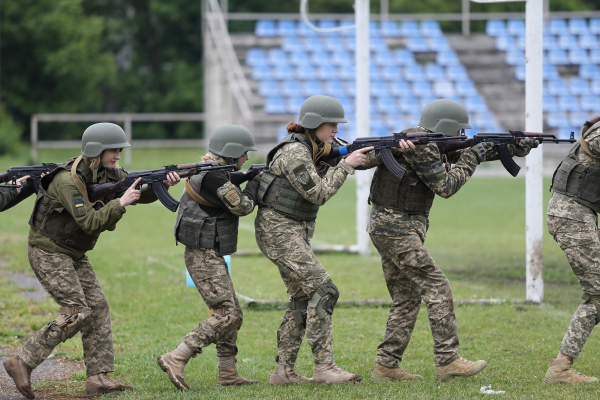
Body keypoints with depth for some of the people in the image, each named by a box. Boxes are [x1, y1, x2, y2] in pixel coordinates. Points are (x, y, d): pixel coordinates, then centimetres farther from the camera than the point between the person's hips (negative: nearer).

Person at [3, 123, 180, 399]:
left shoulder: (108, 174, 2)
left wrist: (163, 184, -18)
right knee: (77, 313, -14)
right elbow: (89, 222, -30)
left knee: (97, 308, 1)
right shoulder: (68, 181, -24)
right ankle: (23, 363, -10)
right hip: (48, 252, -9)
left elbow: (141, 192, 1)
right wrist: (120, 203, -32)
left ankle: (98, 377, 1)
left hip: (73, 254, 9)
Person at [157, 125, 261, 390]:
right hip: (204, 256, -11)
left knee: (233, 315, 13)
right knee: (226, 315, -14)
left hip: (210, 255, 11)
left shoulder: (213, 172, 14)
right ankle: (175, 359, -17)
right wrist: (255, 182, 2)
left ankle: (228, 373, 17)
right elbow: (242, 207, -14)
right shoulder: (214, 176, -18)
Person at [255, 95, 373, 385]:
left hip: (294, 233, 10)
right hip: (278, 230, -10)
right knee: (322, 291, -14)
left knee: (302, 299, 8)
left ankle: (283, 371, 9)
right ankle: (324, 367, -16)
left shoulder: (316, 148, 11)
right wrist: (346, 165, -16)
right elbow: (318, 193, -19)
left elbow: (361, 160, 12)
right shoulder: (294, 152, -17)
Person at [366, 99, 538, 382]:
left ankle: (386, 367, 8)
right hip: (396, 228, -11)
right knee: (437, 289, -9)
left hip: (386, 228, 11)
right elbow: (445, 186, -17)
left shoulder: (430, 144, 15)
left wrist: (513, 149, 19)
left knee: (406, 299, 10)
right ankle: (448, 362, -10)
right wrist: (471, 159, -5)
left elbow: (463, 154, 23)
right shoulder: (419, 146, -16)